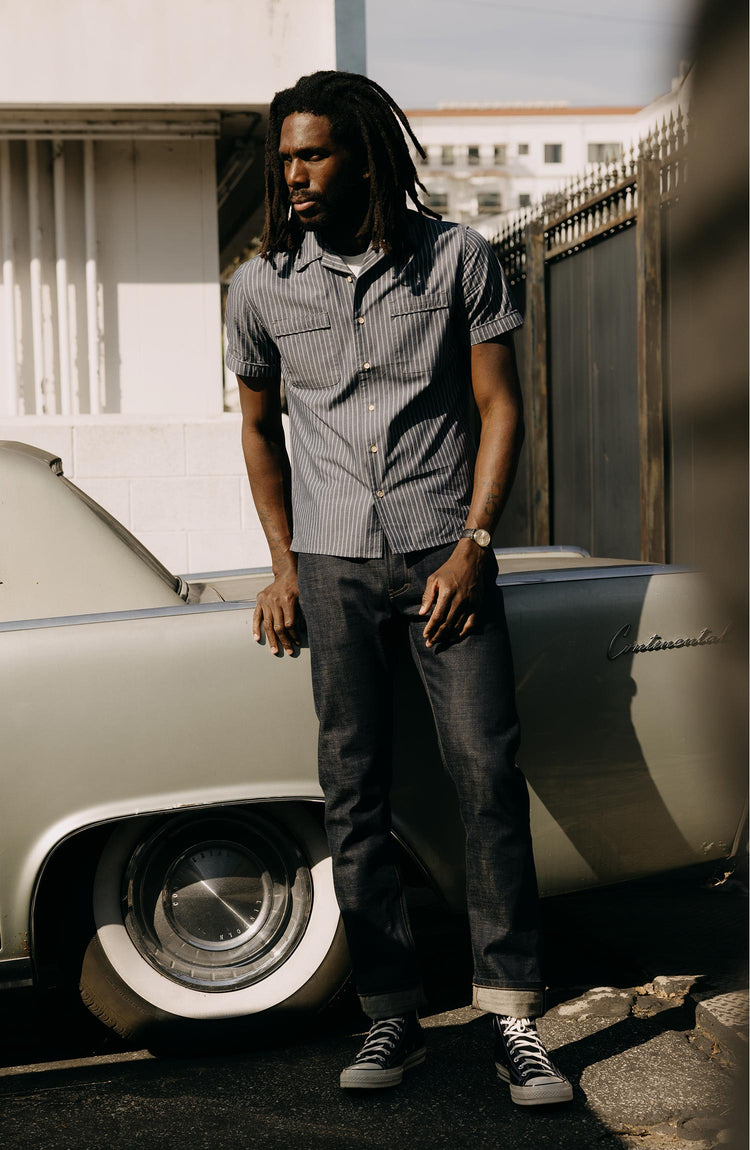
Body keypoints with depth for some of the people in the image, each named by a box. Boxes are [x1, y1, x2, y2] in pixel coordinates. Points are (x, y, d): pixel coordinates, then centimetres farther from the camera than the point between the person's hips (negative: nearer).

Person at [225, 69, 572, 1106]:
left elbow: (501, 407, 1)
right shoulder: (262, 286, 5)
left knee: (489, 773, -9)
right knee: (353, 793, 1)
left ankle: (512, 1020, -3)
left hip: (445, 552, -2)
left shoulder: (458, 259, -1)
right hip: (333, 565, 2)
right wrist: (284, 566, 9)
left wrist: (472, 548, -9)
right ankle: (392, 1018, 10)